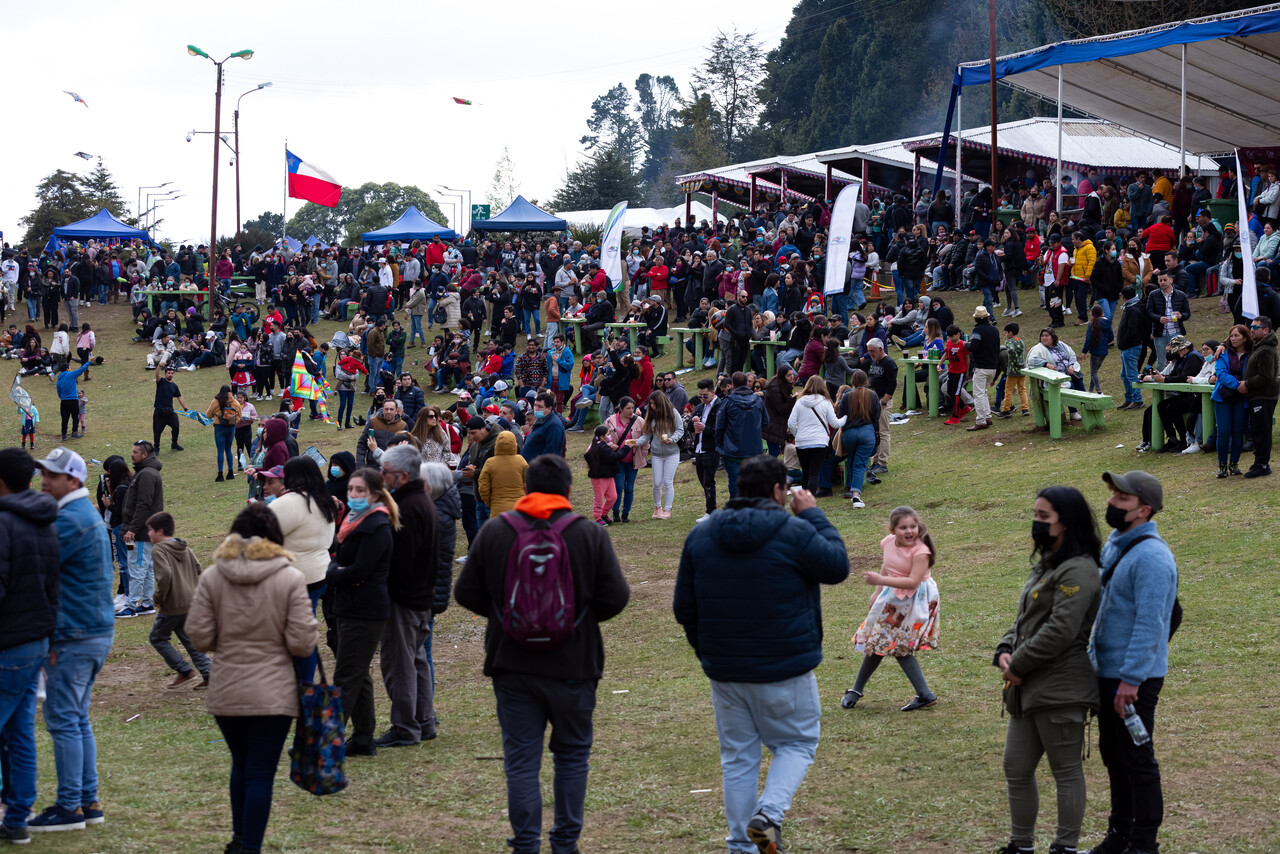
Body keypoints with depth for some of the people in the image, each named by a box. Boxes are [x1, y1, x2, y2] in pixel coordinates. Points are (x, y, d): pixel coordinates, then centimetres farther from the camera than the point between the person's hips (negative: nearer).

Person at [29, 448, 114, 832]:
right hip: (96, 631, 10)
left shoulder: (69, 520, -17)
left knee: (63, 720, -5)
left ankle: (70, 807, -3)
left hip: (74, 637, -10)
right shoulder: (89, 515, 16)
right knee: (78, 719, 15)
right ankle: (88, 801, 18)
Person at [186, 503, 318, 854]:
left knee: (241, 765, 22)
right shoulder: (290, 578, -8)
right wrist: (312, 634, 12)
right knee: (261, 773, 2)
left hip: (226, 693, 3)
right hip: (273, 693, -3)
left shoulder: (212, 576, -2)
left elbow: (199, 636, -3)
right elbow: (301, 642, -10)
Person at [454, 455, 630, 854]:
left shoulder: (493, 533, -3)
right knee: (572, 754, 15)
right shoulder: (590, 536, -6)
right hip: (573, 666, 0)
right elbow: (615, 597, -7)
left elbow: (466, 593, 1)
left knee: (521, 759, 6)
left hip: (512, 666, 0)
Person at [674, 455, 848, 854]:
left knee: (738, 756, 13)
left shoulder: (700, 535, 4)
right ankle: (769, 813, -11)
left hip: (723, 670, 4)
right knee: (797, 743, 12)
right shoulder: (794, 533, -13)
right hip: (785, 670, -4)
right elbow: (838, 566, 1)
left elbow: (684, 607, 8)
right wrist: (813, 516, 9)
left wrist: (704, 649, 22)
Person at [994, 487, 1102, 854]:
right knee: (1016, 768, 12)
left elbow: (1060, 631, -21)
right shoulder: (1045, 565, 17)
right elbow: (1024, 618, 20)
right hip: (1028, 688, 10)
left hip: (1061, 690, -10)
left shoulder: (1078, 570, -15)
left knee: (1066, 770, 1)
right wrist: (1005, 653, 2)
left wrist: (1019, 664, -14)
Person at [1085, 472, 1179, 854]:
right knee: (1113, 753, 17)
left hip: (1134, 678, -10)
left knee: (1137, 760, -1)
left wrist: (1130, 679, -25)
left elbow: (1149, 624, -24)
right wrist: (1092, 658, 19)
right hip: (1107, 671, 10)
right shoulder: (1114, 544, 11)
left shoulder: (1151, 556, -20)